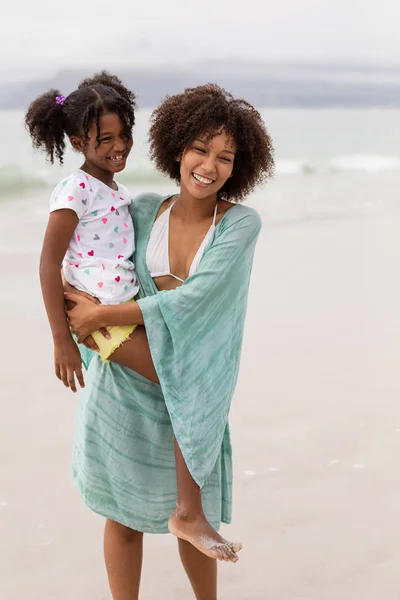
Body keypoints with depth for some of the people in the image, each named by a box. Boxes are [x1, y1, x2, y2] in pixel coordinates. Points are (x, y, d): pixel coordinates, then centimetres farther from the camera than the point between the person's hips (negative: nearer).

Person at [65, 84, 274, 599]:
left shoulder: (241, 224, -10)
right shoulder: (146, 212, -1)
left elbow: (194, 301, -19)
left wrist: (104, 315, -17)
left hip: (188, 388, -1)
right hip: (124, 378, 1)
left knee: (197, 517, 10)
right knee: (124, 514, 2)